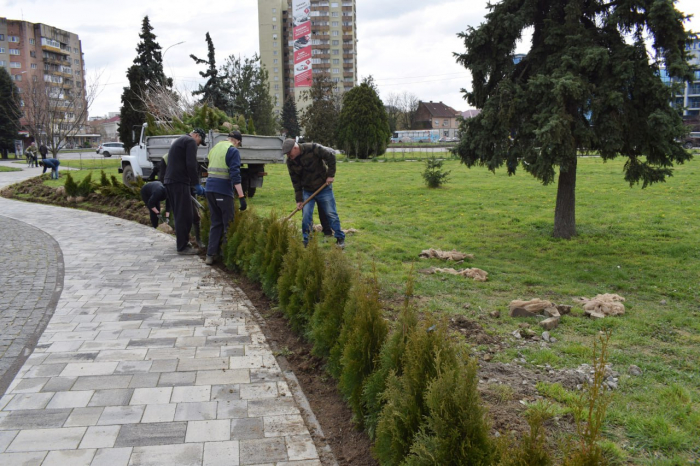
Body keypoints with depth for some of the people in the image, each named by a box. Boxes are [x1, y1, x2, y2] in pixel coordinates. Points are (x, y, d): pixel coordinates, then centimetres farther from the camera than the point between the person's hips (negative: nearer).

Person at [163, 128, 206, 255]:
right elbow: (191, 165, -16)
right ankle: (182, 247, -5)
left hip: (169, 181, 10)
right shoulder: (190, 142, -4)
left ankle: (182, 241, 24)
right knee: (184, 215, -6)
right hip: (180, 182, -10)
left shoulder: (179, 141, 27)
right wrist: (196, 183, -13)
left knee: (179, 214, 17)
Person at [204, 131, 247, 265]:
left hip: (210, 188, 7)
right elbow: (235, 175, -15)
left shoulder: (215, 148, 17)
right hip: (223, 190, -7)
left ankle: (210, 255, 8)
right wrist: (241, 197, -18)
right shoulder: (233, 151, -5)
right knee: (228, 223, 2)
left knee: (216, 223, 12)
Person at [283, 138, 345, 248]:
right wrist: (299, 199, -5)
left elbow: (331, 155, -15)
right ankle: (305, 241, 8)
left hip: (324, 188, -3)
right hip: (307, 191, 3)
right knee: (306, 216, -2)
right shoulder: (290, 162, -7)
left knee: (331, 213, 1)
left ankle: (340, 238, 12)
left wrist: (330, 175, -17)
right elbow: (295, 182, -2)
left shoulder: (312, 148, -22)